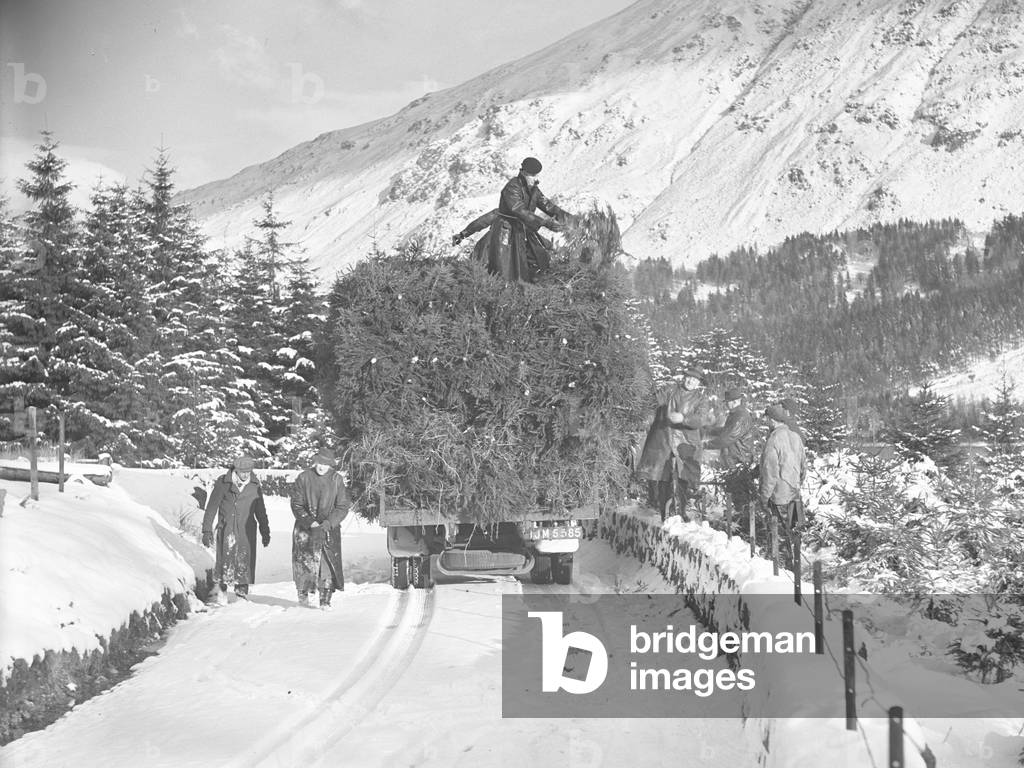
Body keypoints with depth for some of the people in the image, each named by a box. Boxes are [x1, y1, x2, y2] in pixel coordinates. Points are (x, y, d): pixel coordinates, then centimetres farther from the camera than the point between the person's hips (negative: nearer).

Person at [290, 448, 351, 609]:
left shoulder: (337, 480, 0)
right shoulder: (303, 478, -2)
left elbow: (342, 507, 0)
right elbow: (296, 505, -2)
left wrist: (328, 523, -13)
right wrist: (310, 522, -13)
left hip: (329, 528, 0)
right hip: (305, 528, 0)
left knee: (328, 563, -7)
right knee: (305, 561, -4)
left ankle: (325, 600, -1)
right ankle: (303, 592, 20)